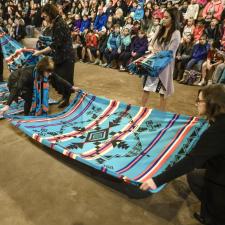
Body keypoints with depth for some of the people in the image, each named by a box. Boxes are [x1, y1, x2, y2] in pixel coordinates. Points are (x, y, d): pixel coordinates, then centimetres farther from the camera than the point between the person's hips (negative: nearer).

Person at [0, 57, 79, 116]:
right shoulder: (28, 73, -41)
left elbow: (59, 80, -10)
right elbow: (16, 88, -46)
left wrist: (71, 87, -7)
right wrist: (7, 105, -52)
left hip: (28, 84, 6)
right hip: (15, 82, -6)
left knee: (41, 96, -7)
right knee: (30, 98, -22)